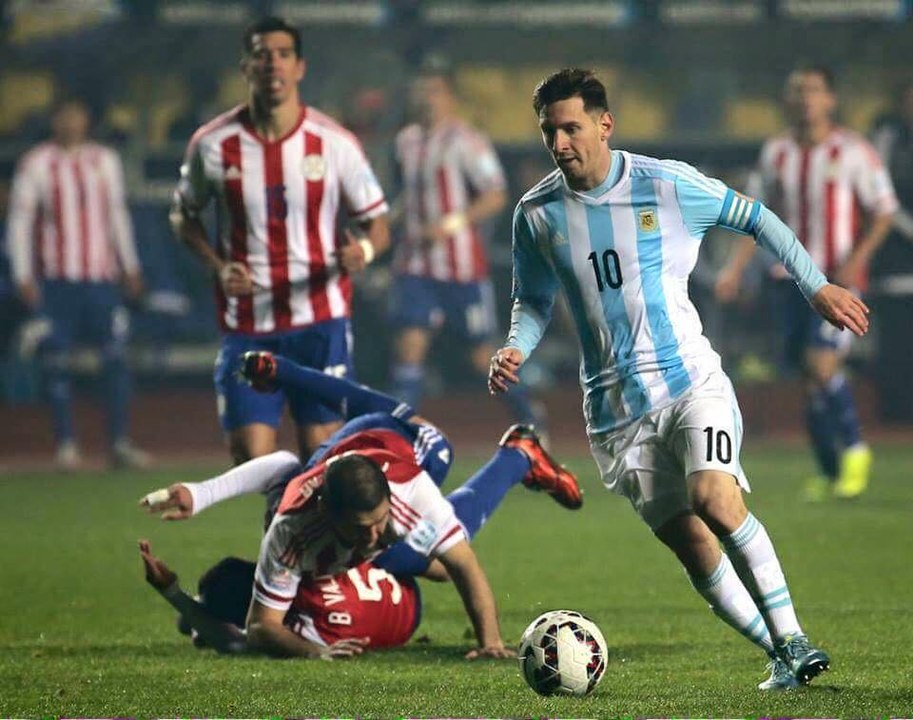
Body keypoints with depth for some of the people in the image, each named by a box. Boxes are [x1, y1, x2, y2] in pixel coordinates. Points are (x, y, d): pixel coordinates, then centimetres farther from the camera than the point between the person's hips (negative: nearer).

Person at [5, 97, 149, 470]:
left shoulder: (105, 160, 12)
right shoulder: (35, 164, 0)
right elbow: (19, 220, 0)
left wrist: (130, 265, 16)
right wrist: (23, 276, -6)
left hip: (102, 275, 3)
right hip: (56, 278, -3)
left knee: (116, 356, -3)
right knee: (57, 362, -2)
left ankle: (120, 442, 0)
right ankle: (66, 444, 5)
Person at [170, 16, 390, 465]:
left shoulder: (334, 143, -4)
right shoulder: (213, 145, -2)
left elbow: (377, 224, 4)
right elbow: (184, 218, 13)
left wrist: (364, 250, -20)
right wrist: (218, 266, -6)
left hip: (321, 322, 0)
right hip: (246, 325, 1)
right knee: (250, 457, -8)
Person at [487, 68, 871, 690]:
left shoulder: (669, 185, -7)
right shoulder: (537, 215, 1)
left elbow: (755, 219, 7)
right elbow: (535, 300, 16)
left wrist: (817, 287, 6)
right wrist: (516, 349, -4)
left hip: (691, 379, -3)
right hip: (616, 407, 3)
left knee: (715, 499, -26)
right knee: (691, 546, -3)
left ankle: (792, 641, -17)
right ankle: (782, 657, 9)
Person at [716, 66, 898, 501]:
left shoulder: (851, 151, -4)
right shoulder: (776, 153, 10)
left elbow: (883, 211, -2)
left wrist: (856, 259, -15)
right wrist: (736, 267, 10)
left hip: (837, 278, -5)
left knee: (822, 364, -19)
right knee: (808, 372, 3)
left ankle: (854, 450, 3)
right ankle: (829, 473, 14)